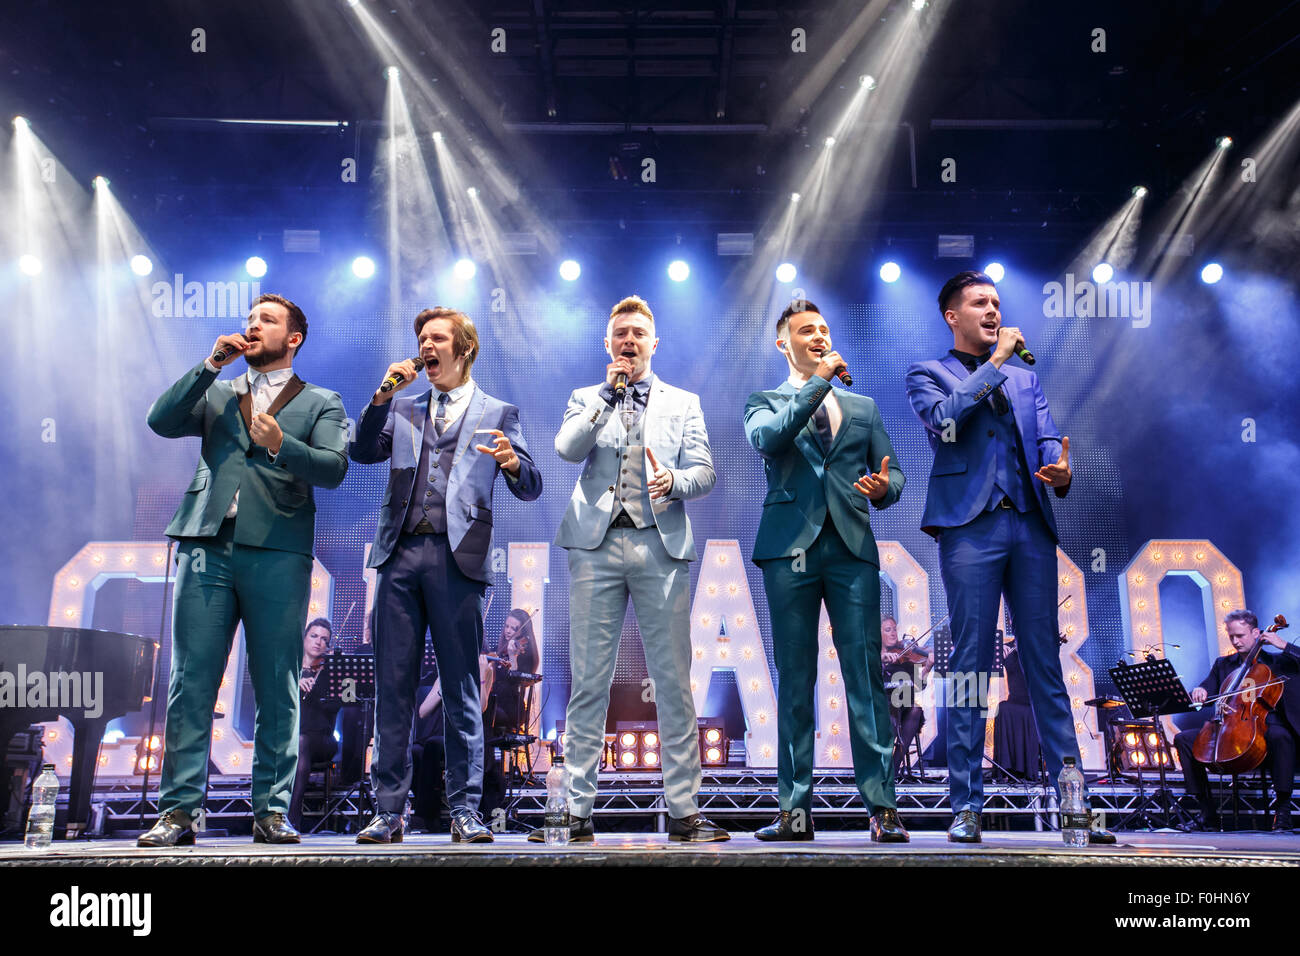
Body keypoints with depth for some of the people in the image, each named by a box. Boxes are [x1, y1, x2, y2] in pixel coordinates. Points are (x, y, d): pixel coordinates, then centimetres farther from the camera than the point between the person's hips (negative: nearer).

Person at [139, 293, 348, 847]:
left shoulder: (320, 403, 14)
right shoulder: (217, 394, 24)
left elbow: (333, 469, -3)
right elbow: (162, 422, 6)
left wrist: (280, 445, -20)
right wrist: (211, 364, 4)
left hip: (276, 552, -2)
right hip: (207, 547, 2)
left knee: (277, 691, -1)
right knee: (191, 684, -1)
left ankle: (271, 811, 7)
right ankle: (178, 811, 4)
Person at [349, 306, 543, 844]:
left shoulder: (497, 413, 13)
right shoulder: (402, 410, 23)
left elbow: (531, 490, 4)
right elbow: (362, 452, 8)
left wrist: (513, 464, -18)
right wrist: (385, 393, 2)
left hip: (458, 557, -3)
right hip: (401, 554, 3)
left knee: (462, 689, -1)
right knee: (393, 688, 2)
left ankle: (465, 809, 5)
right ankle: (389, 810, 7)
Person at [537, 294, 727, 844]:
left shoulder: (683, 403, 17)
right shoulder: (587, 399, 18)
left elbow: (705, 473, 6)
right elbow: (567, 450, -2)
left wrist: (674, 480, -14)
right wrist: (607, 396, -4)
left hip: (662, 547, 0)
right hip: (597, 546, 0)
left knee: (674, 683, -1)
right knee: (588, 683, -1)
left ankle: (683, 810, 4)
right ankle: (577, 810, 4)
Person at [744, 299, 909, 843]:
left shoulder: (863, 407, 22)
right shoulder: (765, 403, 14)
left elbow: (892, 473, 18)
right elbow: (768, 438, -10)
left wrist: (884, 487, -6)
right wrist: (818, 382, -8)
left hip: (852, 548, 2)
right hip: (790, 549, -1)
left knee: (865, 675, -5)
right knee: (794, 680, 1)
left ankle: (881, 805, -2)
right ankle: (796, 809, 6)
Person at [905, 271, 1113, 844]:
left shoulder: (1026, 379, 24)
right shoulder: (927, 374, 11)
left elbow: (1048, 438, 12)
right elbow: (945, 421, -10)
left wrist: (1061, 472, -11)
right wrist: (996, 361, -5)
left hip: (1031, 527, 4)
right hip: (971, 528, -4)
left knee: (1046, 663, 4)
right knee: (970, 664, -3)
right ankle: (966, 806, 2)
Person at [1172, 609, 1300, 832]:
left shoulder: (1279, 662, 12)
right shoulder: (1223, 665, 21)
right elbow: (1207, 691, 14)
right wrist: (1200, 691, -9)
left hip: (1265, 726, -4)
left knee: (1280, 736, -39)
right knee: (1183, 739, -16)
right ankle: (1208, 812, -16)